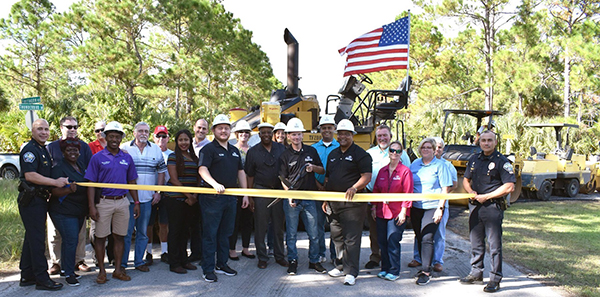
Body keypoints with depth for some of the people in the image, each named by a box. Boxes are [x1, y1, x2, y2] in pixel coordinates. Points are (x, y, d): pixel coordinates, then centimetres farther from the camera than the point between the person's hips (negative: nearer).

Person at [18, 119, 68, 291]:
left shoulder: (43, 150, 18)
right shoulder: (30, 150, -13)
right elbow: (30, 175, -23)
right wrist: (55, 182, -20)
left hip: (39, 199, 10)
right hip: (31, 200, -10)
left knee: (32, 238, 15)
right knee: (37, 239, -6)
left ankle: (27, 276, 24)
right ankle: (42, 279, -1)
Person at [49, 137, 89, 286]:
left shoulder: (80, 168, 14)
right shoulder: (59, 168, -10)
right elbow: (55, 191, -17)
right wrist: (69, 190, -34)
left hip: (79, 212, 7)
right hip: (64, 212, -7)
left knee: (70, 240, 13)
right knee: (71, 240, -11)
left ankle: (66, 268, 24)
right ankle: (69, 274, -2)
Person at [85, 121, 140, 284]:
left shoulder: (127, 158, 9)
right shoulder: (97, 158, -1)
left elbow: (132, 182, 14)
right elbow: (91, 184, -3)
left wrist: (136, 202, 8)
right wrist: (92, 206, -10)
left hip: (122, 202, 3)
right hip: (104, 202, -3)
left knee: (120, 236, 8)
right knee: (100, 237, 3)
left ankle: (118, 269, 18)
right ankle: (102, 271, 15)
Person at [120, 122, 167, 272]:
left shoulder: (156, 149, 8)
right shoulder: (124, 148, 1)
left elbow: (161, 171, 12)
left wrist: (158, 192, 6)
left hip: (147, 198, 3)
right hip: (128, 197, -2)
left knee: (143, 232, 10)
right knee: (126, 232, 2)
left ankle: (139, 261, 20)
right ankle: (121, 263, 13)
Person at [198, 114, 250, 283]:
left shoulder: (234, 151, 17)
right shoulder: (208, 149, -5)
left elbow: (240, 172, 21)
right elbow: (202, 170, -19)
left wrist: (245, 194, 15)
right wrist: (215, 184, -35)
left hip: (231, 197, 7)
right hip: (212, 198, -7)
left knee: (225, 233, 14)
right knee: (210, 234, 0)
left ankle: (222, 264, 27)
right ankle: (208, 269, 7)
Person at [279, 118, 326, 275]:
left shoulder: (311, 151, 9)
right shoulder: (285, 155, 2)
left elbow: (322, 170, 15)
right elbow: (283, 179, 0)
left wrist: (313, 167, -7)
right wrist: (289, 196, -13)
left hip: (309, 198, 2)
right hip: (292, 199, -2)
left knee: (314, 233, 6)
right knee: (291, 233, 5)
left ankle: (314, 261, 20)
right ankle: (292, 261, 18)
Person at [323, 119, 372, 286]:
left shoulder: (361, 154, -4)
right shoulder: (333, 154, 17)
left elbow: (367, 177, -12)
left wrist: (354, 188, -29)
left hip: (352, 202, -7)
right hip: (334, 202, 7)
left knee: (351, 238, -7)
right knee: (337, 236, 15)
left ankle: (351, 273, -2)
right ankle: (341, 266, 28)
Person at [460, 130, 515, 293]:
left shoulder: (502, 161, -8)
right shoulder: (474, 159, 12)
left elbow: (509, 187, -15)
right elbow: (466, 180, 22)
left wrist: (486, 196, -15)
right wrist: (470, 191, 0)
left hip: (493, 206, -6)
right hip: (475, 206, 6)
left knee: (494, 244, -2)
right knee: (476, 242, 15)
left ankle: (495, 279, 7)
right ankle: (476, 273, 27)